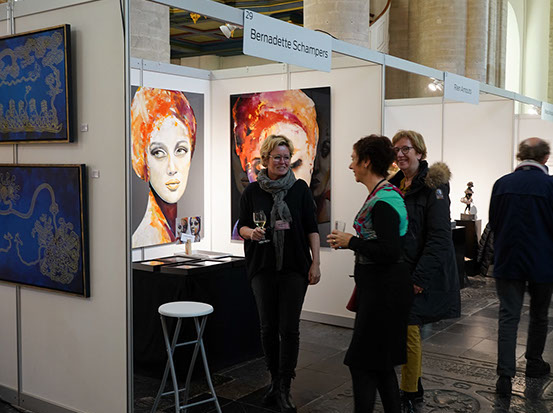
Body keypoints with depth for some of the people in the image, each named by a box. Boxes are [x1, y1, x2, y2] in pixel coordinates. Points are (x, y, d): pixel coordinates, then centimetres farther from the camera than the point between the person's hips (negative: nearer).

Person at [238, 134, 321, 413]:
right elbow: (241, 225, 9)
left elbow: (311, 228, 4)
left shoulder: (300, 188, 3)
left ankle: (284, 389, 6)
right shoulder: (252, 191, 4)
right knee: (268, 327, 7)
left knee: (289, 328, -3)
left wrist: (316, 263, -2)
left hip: (294, 267, -1)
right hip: (263, 267, 1)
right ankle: (275, 380, 26)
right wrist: (251, 233, -14)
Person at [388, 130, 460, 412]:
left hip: (422, 273, -7)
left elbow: (439, 237, -17)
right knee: (409, 329, 14)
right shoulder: (395, 185, 11)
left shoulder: (432, 186, -11)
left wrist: (420, 277, -21)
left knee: (409, 330, -4)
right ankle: (415, 389, 28)